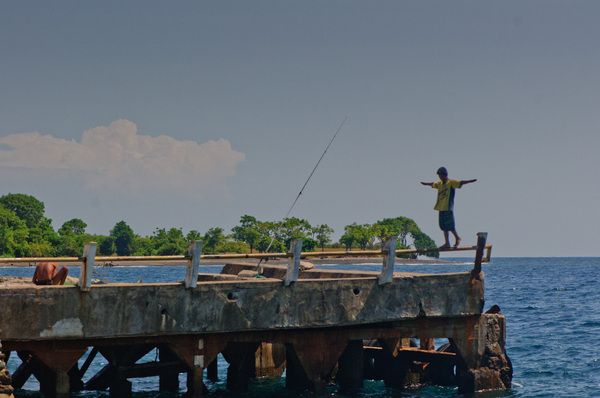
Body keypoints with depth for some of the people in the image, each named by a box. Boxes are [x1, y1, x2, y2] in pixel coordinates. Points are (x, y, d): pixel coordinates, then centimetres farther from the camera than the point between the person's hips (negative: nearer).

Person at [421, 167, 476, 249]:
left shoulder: (451, 183, -5)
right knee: (444, 226, 6)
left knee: (449, 225, -9)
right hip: (441, 208, 7)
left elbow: (460, 183, -17)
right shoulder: (439, 183, 16)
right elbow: (433, 184, 36)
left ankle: (457, 238, 12)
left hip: (448, 208, -7)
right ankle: (447, 243, 9)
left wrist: (470, 181, -32)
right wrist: (425, 183, 54)